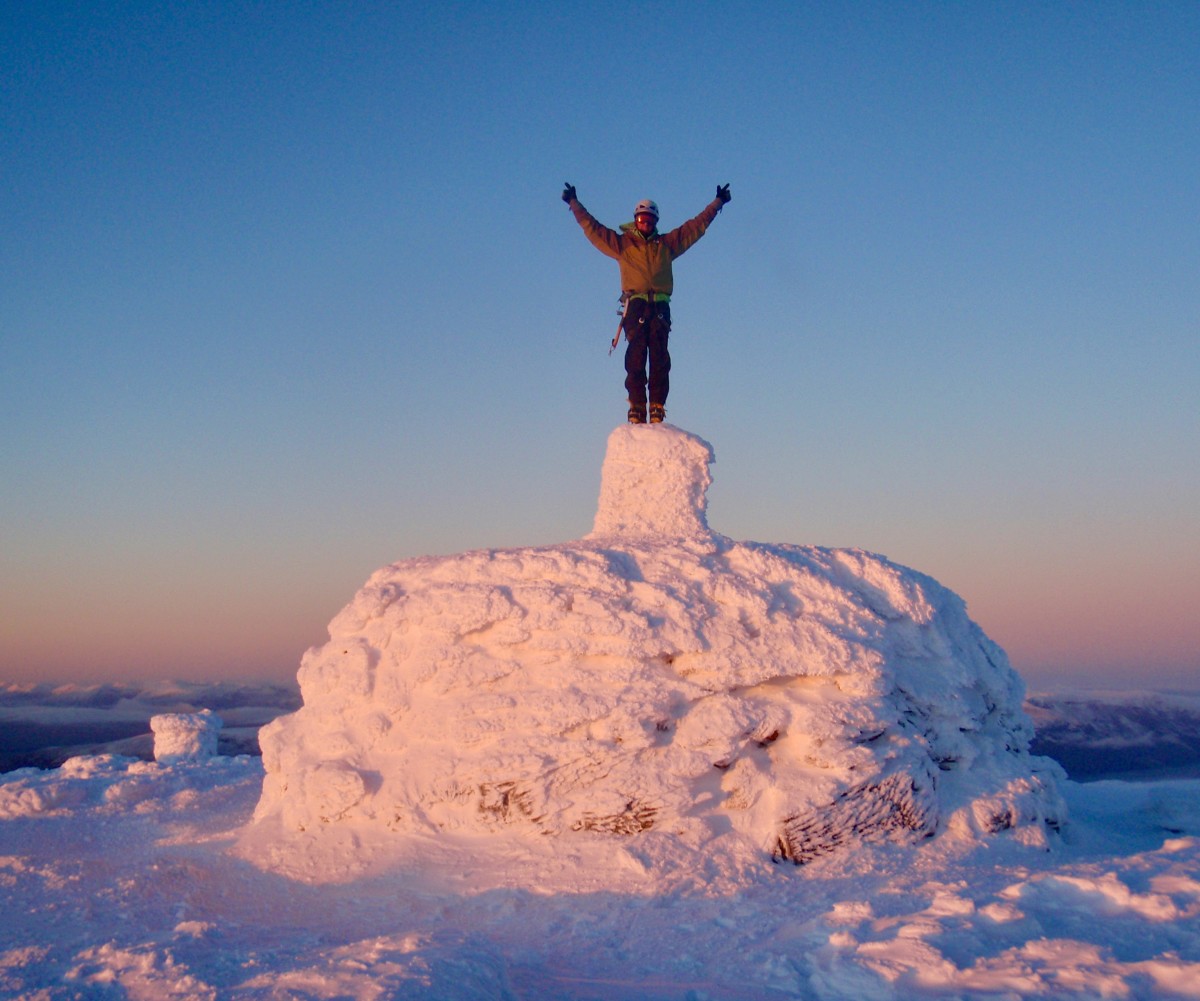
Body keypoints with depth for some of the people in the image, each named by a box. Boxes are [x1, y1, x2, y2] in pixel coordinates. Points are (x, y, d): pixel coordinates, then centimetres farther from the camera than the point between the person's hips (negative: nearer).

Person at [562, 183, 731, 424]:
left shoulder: (667, 243, 21)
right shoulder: (622, 243, 17)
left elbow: (697, 226, 26)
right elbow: (591, 227, 17)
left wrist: (717, 203, 28)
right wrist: (574, 203, 14)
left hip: (660, 307, 1)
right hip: (636, 306, -1)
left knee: (660, 360, -6)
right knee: (635, 359, -10)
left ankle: (657, 408, -7)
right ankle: (636, 408, -10)